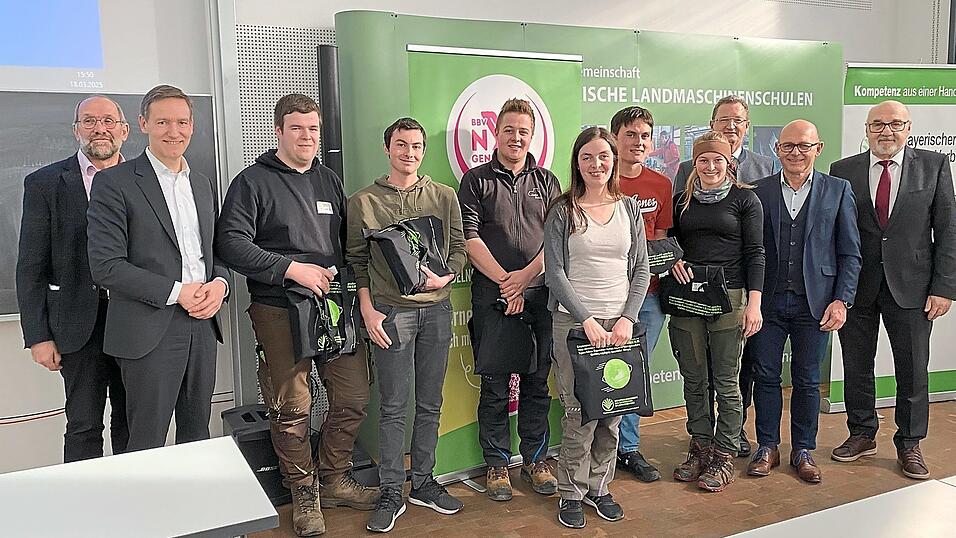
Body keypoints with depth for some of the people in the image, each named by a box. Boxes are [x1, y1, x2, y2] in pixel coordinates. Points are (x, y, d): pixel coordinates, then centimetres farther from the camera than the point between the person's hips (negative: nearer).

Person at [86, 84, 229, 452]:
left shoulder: (203, 184, 15)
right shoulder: (114, 182, -6)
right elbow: (106, 266, -12)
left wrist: (219, 283, -3)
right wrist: (176, 292, -16)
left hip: (202, 323, 6)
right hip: (150, 331, -5)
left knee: (197, 434, 15)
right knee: (148, 446, 3)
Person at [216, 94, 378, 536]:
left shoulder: (329, 180, 16)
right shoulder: (253, 182, -3)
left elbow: (348, 238, 21)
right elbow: (230, 242, -12)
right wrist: (291, 268, -16)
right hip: (279, 311, -5)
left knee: (353, 399, 7)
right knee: (293, 409, 3)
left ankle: (335, 480, 27)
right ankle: (304, 492, 23)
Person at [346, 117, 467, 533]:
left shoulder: (444, 197, 8)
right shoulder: (363, 202, 3)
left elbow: (459, 248, 8)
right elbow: (356, 261, 3)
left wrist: (444, 278, -11)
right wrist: (368, 311, -5)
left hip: (436, 308, 3)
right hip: (390, 311, -2)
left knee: (430, 404, 11)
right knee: (393, 408, 1)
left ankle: (423, 483, 25)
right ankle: (391, 495, 13)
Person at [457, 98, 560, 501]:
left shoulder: (546, 181, 13)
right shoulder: (476, 181, 5)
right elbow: (469, 238, -3)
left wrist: (526, 275, -9)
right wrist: (505, 281, -10)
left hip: (540, 294, 2)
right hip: (492, 296, -2)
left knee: (537, 382, 9)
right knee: (495, 385, 3)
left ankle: (535, 460, 22)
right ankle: (497, 464, 16)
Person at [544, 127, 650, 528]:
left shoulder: (629, 208, 10)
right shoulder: (563, 210, 0)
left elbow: (641, 269, 8)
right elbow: (555, 272, -5)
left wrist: (628, 318, -4)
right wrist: (587, 318, -12)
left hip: (620, 322, 3)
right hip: (574, 321, -3)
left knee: (612, 411, 6)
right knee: (579, 412, -2)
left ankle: (599, 487, 24)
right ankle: (571, 493, 15)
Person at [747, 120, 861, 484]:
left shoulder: (838, 190, 3)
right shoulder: (758, 191, 3)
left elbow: (850, 253, 3)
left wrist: (841, 300, -5)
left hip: (814, 303, 0)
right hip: (768, 301, 0)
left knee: (807, 380, 9)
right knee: (766, 376, 6)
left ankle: (803, 450, 24)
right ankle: (767, 447, 21)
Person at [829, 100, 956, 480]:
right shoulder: (843, 171, 3)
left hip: (911, 287, 0)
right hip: (857, 287, 1)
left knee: (913, 371, 8)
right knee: (856, 367, 11)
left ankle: (909, 445, 26)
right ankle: (862, 435, 30)